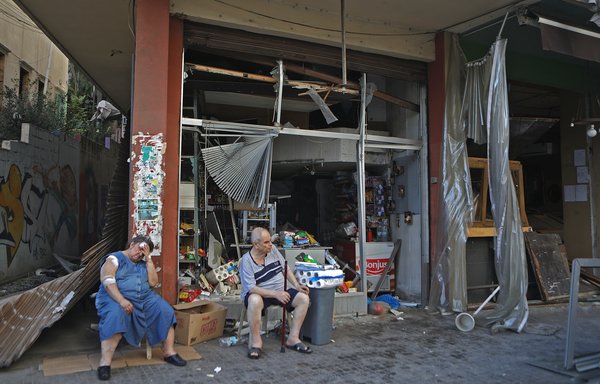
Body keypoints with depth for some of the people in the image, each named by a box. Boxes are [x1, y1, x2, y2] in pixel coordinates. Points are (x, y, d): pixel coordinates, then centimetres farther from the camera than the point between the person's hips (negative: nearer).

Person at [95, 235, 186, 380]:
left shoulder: (144, 263, 18)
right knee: (116, 316, -37)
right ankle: (105, 362, -36)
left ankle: (169, 352, -11)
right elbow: (107, 281, -15)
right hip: (115, 297, -5)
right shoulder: (114, 259, 0)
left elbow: (153, 282, 6)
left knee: (165, 310, -17)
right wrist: (121, 300, -30)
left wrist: (149, 260, 1)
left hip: (144, 298, 5)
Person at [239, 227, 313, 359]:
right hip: (259, 294, -6)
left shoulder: (273, 249, -1)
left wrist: (297, 286, -3)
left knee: (303, 298, -15)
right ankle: (256, 342, -23)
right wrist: (275, 294, -31)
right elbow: (251, 288, -23)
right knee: (255, 301, -40)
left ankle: (293, 338, -7)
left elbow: (285, 268, 10)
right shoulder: (246, 261, -17)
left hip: (279, 292, 6)